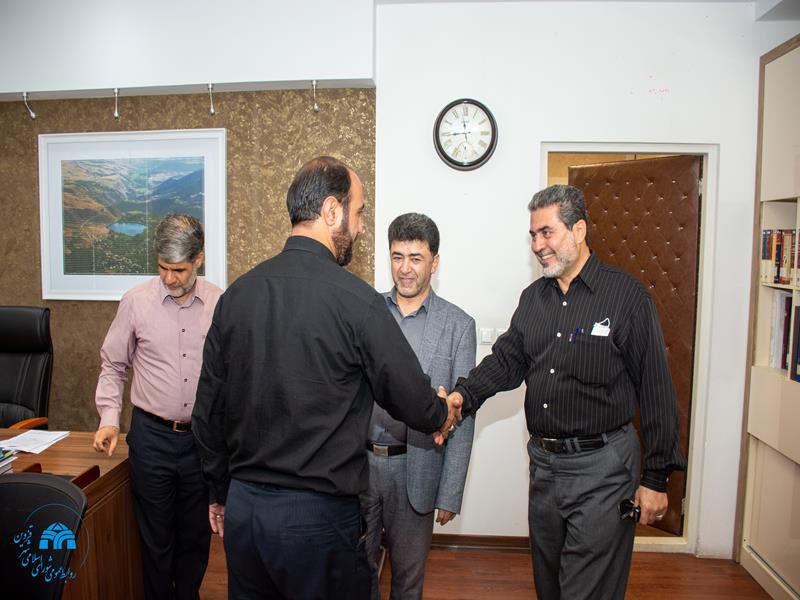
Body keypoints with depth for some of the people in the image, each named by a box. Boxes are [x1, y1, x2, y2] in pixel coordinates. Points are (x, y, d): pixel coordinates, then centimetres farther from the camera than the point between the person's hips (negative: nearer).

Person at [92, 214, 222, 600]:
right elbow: (113, 366, 6)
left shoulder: (219, 303, -4)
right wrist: (109, 418, -4)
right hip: (151, 435, 0)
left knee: (196, 534, 17)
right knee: (155, 536, 14)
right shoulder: (136, 301, -5)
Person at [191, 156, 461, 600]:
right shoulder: (357, 300, -18)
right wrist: (443, 414, 15)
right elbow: (411, 399, -8)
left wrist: (220, 492, 19)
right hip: (317, 513, -5)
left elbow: (208, 410, 6)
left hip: (242, 504, 6)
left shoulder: (236, 293, -1)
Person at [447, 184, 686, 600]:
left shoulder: (626, 295, -10)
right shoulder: (533, 297, 8)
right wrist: (463, 395, -14)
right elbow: (507, 359, 4)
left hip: (601, 467, -6)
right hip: (544, 461, 6)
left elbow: (655, 390, -10)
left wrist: (655, 478, -8)